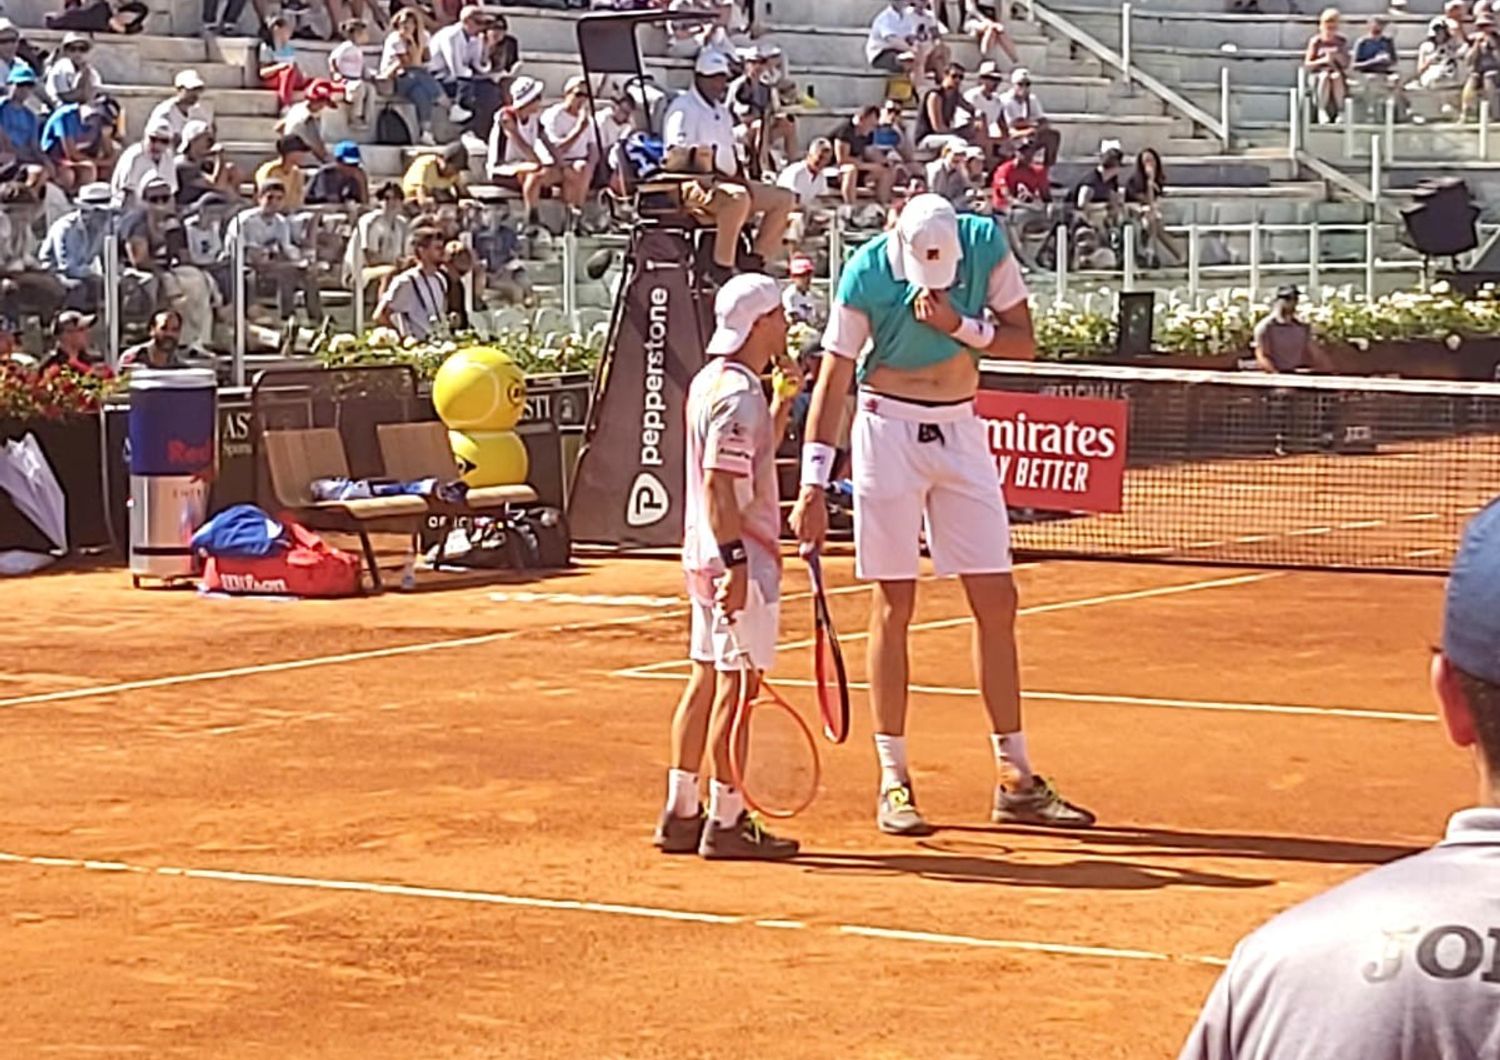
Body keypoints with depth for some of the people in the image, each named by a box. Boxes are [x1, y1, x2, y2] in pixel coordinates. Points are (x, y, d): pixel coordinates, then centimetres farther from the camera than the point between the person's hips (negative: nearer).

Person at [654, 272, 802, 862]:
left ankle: (681, 814, 17)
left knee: (708, 680, 13)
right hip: (738, 558, -10)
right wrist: (736, 562, -26)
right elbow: (720, 486, -22)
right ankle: (726, 823, -2)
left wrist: (782, 405, 18)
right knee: (738, 685, -5)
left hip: (707, 558, 10)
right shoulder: (737, 396, -16)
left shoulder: (710, 383, 14)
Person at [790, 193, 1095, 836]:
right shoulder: (867, 274, -16)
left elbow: (1023, 343, -3)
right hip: (889, 429, -3)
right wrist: (814, 481, -17)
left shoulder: (987, 244, -9)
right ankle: (893, 783, 4)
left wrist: (960, 325, -20)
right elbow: (834, 377, -12)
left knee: (996, 602, 3)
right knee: (894, 607, -3)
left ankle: (1015, 780, 9)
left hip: (960, 431, 3)